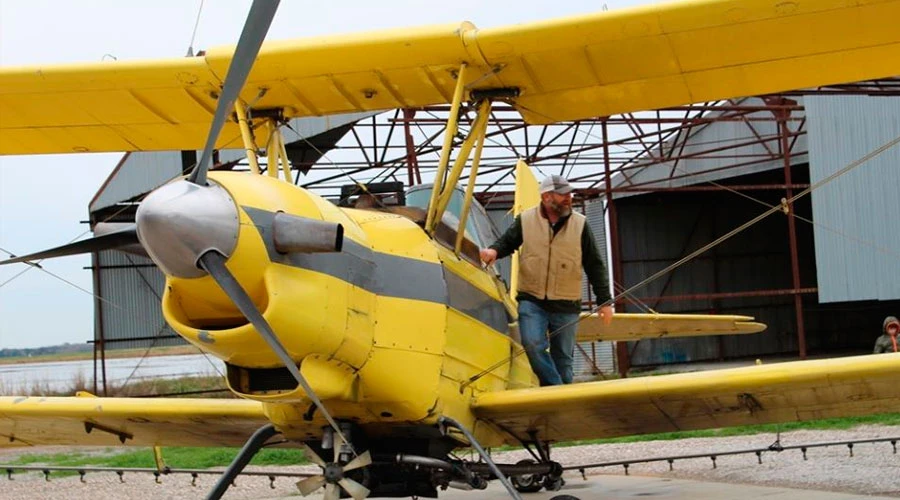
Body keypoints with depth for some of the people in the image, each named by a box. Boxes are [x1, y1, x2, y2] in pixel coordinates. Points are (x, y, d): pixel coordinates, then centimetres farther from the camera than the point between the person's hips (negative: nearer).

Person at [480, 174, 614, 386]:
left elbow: (594, 266, 7)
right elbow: (507, 242, 15)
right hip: (532, 300, -1)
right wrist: (494, 250, -10)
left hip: (566, 305, 1)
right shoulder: (525, 220, 2)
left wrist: (604, 301, 4)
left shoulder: (580, 224, 3)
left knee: (563, 358, 5)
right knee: (533, 344, -22)